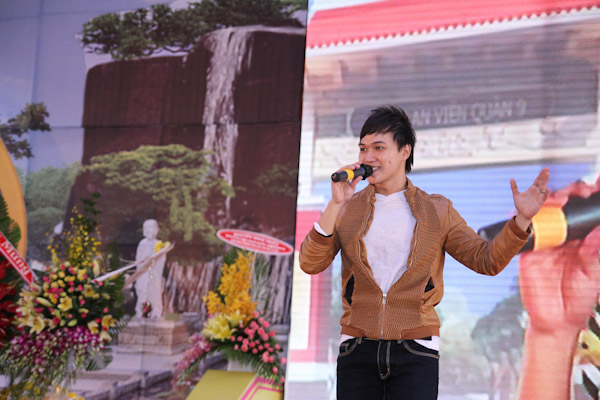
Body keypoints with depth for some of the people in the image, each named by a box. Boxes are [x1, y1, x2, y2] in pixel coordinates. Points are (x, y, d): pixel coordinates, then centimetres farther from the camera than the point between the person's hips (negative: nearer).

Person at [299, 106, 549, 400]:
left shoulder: (436, 211, 7)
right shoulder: (347, 210, 8)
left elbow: (487, 260, 4)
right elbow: (310, 263, -4)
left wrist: (522, 219, -11)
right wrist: (334, 205, -14)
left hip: (415, 352, -1)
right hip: (358, 351, 1)